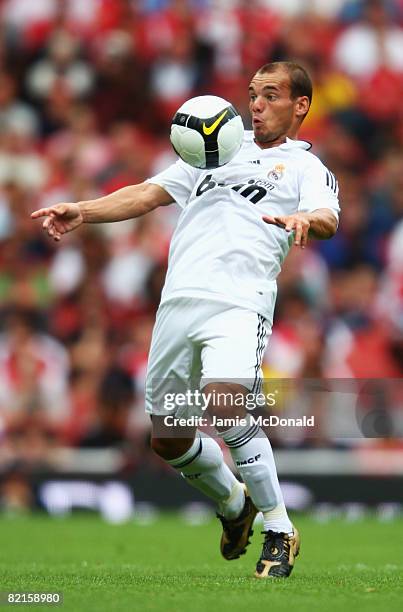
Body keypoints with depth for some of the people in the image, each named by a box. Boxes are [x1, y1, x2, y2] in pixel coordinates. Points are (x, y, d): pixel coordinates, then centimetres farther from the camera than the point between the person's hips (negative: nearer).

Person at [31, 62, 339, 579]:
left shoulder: (306, 167, 12)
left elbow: (328, 218, -8)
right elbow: (150, 193, 21)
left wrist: (305, 218, -32)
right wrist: (84, 211, 6)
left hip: (240, 301, -5)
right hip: (179, 299, 5)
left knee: (224, 405, -29)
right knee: (168, 438, 7)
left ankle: (279, 530, -11)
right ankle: (233, 504, 36)